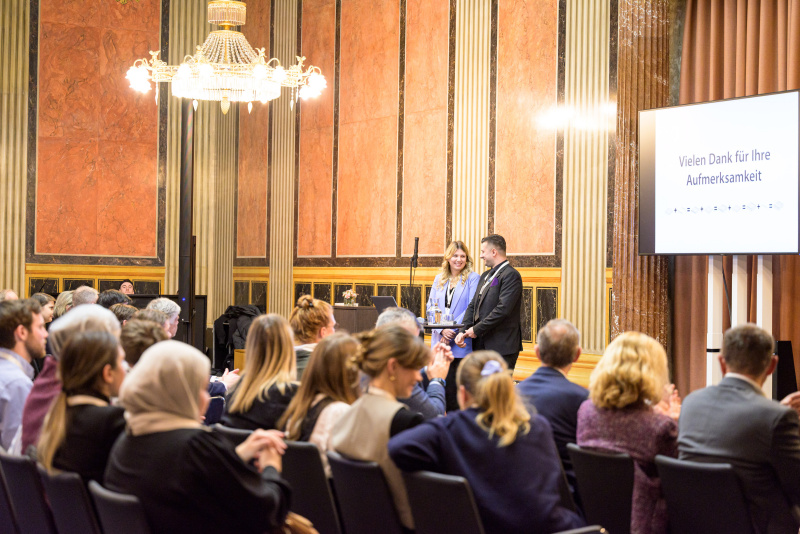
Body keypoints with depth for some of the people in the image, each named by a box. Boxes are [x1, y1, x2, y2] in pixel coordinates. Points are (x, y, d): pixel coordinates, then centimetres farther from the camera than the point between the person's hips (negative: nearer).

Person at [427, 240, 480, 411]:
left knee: (454, 387, -6)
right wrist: (442, 330, -7)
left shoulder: (472, 278, -1)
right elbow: (430, 306, 10)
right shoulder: (439, 279, 14)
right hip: (440, 340, 5)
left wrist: (452, 329, -14)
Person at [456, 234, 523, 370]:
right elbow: (473, 306, 17)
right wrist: (463, 331, 2)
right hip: (481, 346, 9)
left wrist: (477, 330, -14)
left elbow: (503, 309, -20)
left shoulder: (511, 275, -10)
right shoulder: (485, 276, 20)